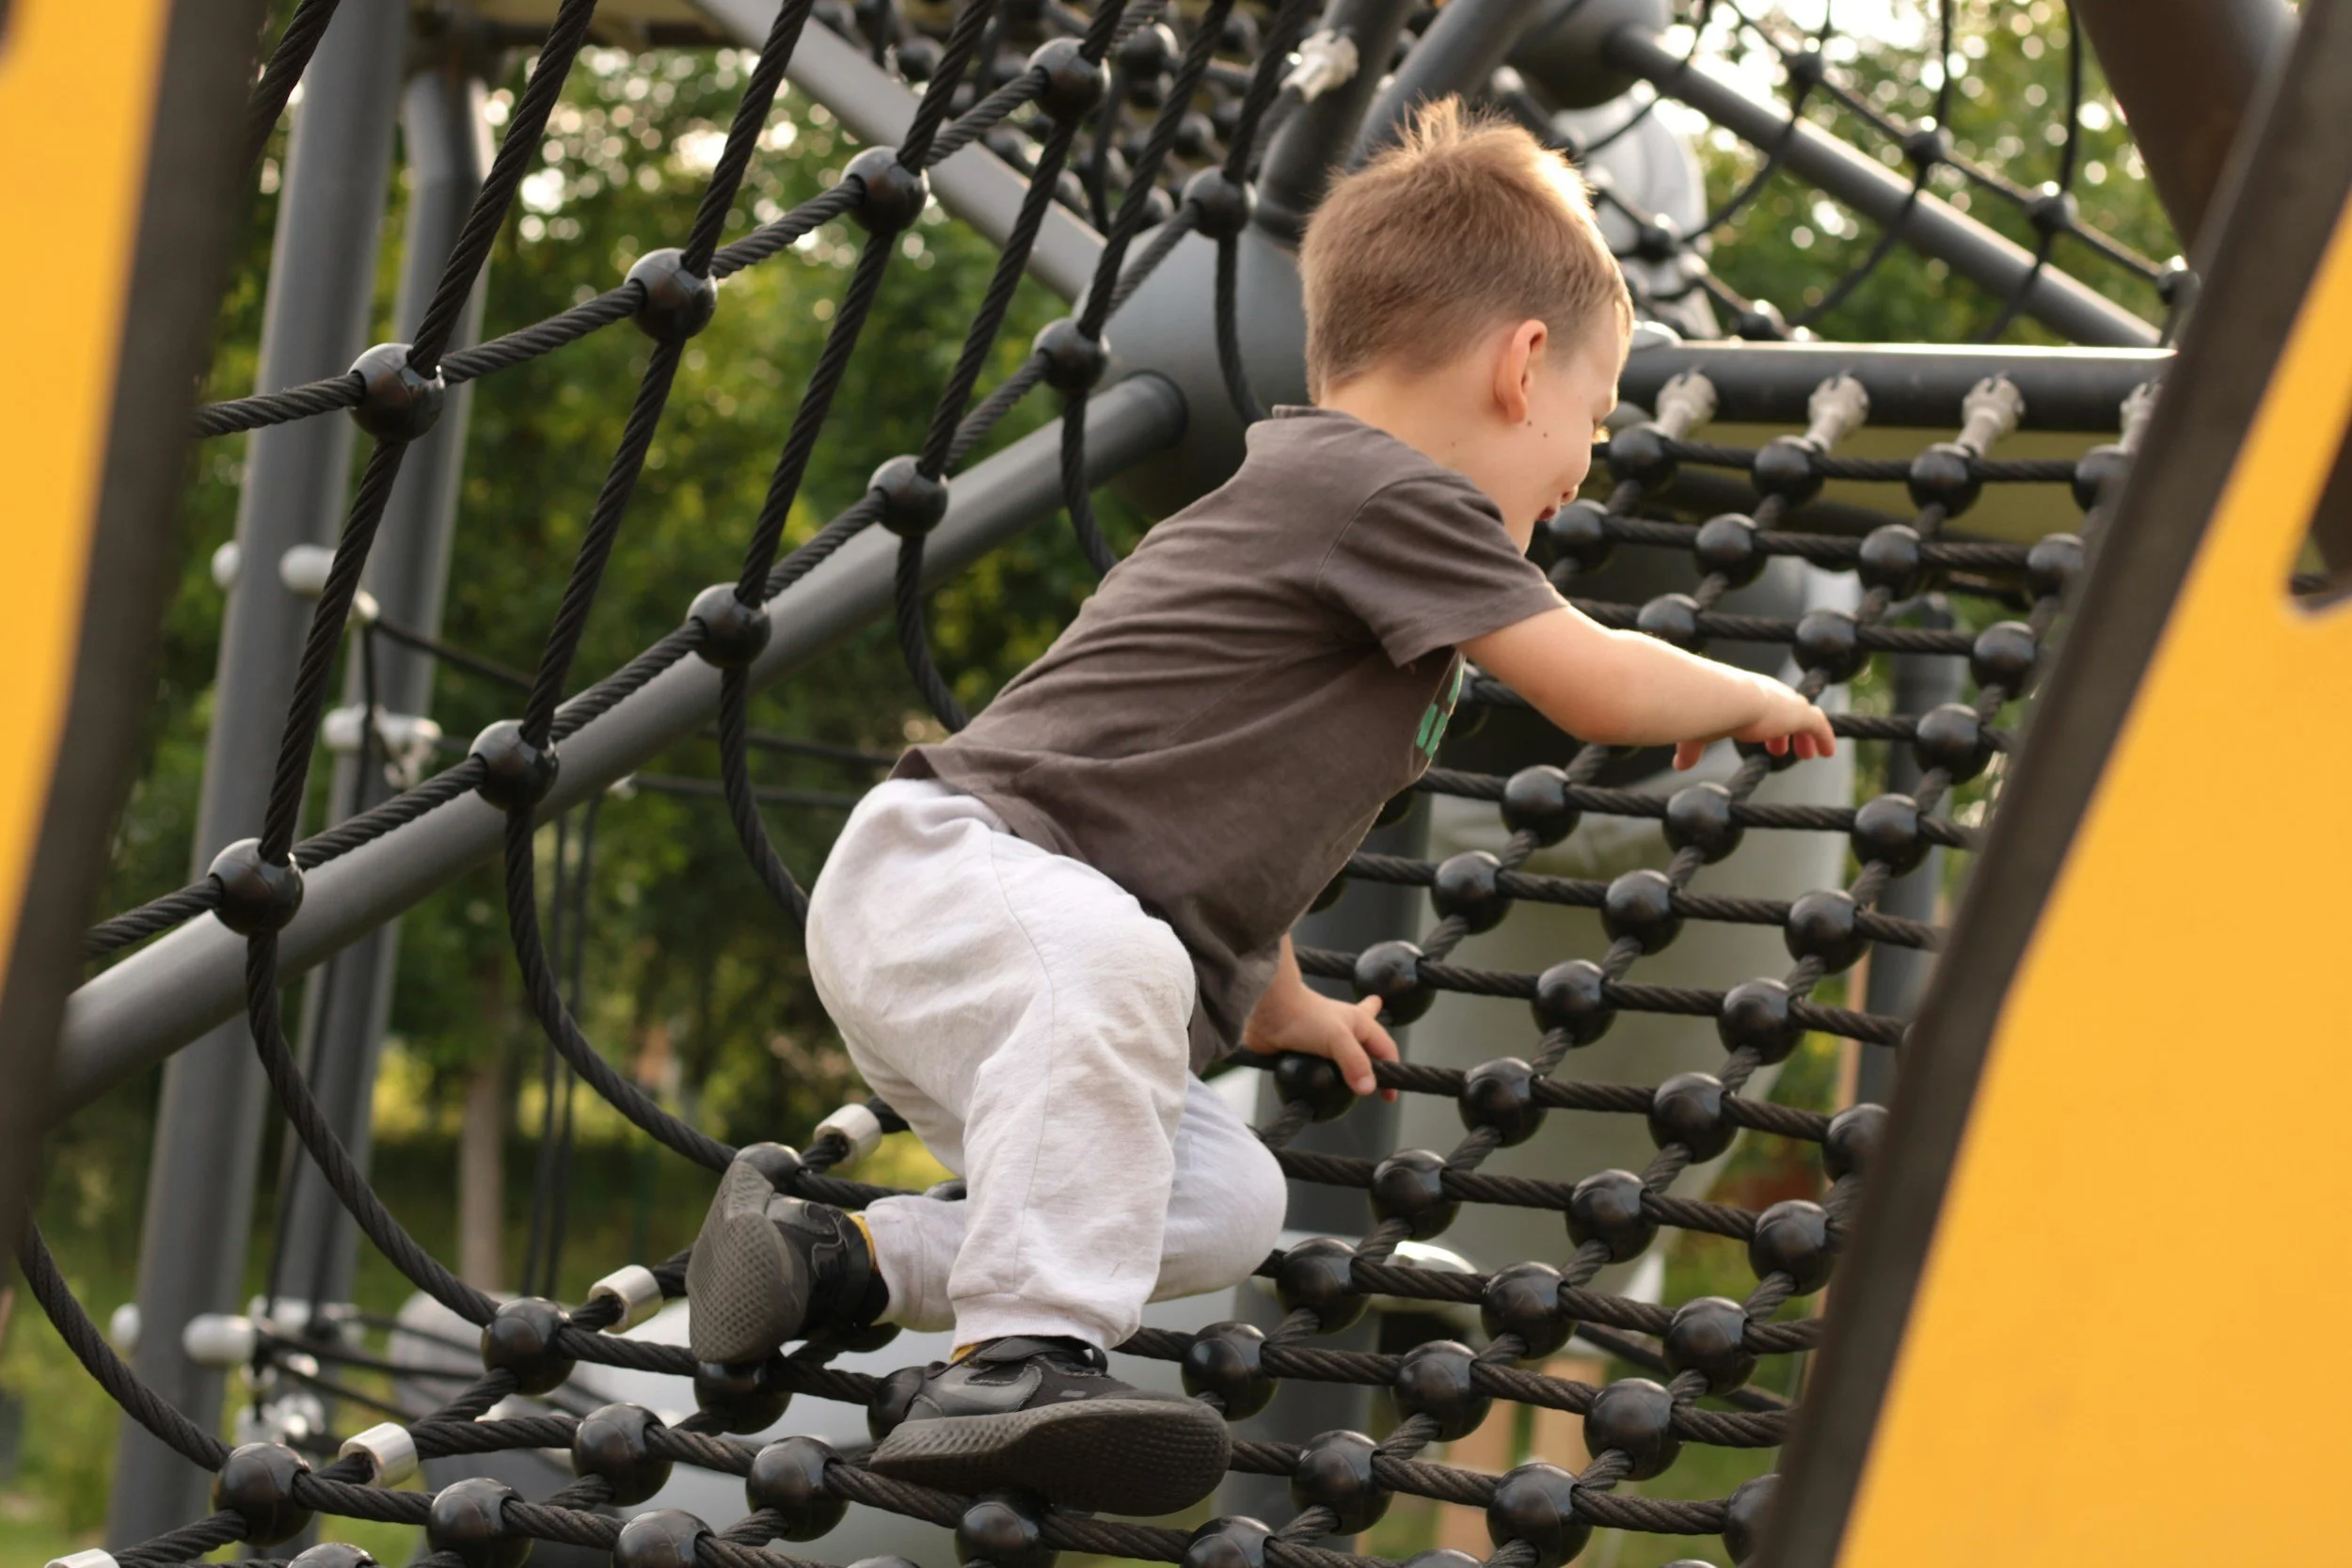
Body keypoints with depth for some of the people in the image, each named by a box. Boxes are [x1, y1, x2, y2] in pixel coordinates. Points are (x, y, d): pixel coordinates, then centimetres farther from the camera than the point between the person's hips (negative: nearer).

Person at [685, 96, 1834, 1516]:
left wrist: (1281, 1004, 43)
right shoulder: (1385, 492, -10)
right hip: (944, 873, -10)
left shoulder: (1318, 489, 23)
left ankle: (843, 1258, 2)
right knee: (1111, 960, -40)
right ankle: (1024, 1365, -44)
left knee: (1230, 1208, -3)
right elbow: (1599, 688, -12)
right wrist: (1747, 699, 9)